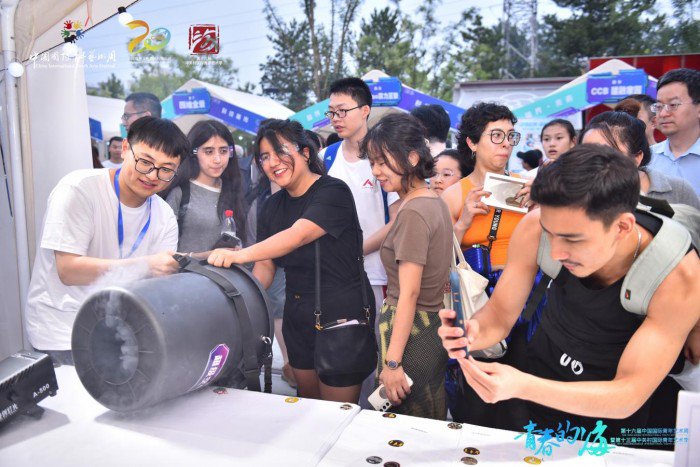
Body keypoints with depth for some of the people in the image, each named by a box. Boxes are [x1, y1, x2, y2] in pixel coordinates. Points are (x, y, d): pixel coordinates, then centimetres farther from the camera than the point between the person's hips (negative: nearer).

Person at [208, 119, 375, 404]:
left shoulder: (333, 192, -14)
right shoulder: (273, 206, 7)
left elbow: (298, 235, -30)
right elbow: (265, 266, 7)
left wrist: (241, 254, -42)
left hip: (343, 315, -6)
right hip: (297, 315, 7)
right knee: (308, 403, 19)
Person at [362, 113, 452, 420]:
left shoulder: (414, 212, -19)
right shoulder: (434, 202, 8)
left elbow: (409, 293, -21)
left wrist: (392, 362, -19)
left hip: (410, 334, -9)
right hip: (433, 328, 9)